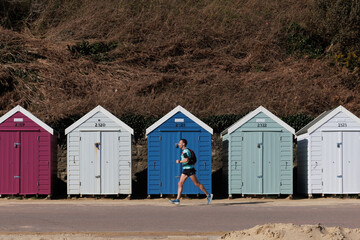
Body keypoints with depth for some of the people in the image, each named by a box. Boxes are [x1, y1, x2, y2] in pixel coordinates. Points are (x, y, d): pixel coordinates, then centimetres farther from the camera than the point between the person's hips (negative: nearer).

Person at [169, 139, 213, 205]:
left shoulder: (185, 151, -14)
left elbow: (186, 160, -30)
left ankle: (208, 195, 6)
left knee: (197, 184, -3)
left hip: (190, 169, -10)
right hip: (185, 170, 10)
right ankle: (177, 199, -4)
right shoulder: (184, 151, 18)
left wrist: (180, 161, -15)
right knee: (180, 184, 0)